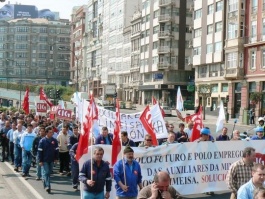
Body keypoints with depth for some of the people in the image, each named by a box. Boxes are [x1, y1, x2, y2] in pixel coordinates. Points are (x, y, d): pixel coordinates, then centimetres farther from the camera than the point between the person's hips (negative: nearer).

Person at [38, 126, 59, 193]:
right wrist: (40, 161, -9)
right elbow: (40, 151, -7)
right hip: (45, 160, -4)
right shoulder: (42, 141, -8)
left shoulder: (54, 140, 1)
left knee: (49, 173, 12)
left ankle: (44, 181, 29)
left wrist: (56, 158, 6)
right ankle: (47, 186, -10)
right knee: (46, 173, -8)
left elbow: (56, 150, 9)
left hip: (51, 160, 4)